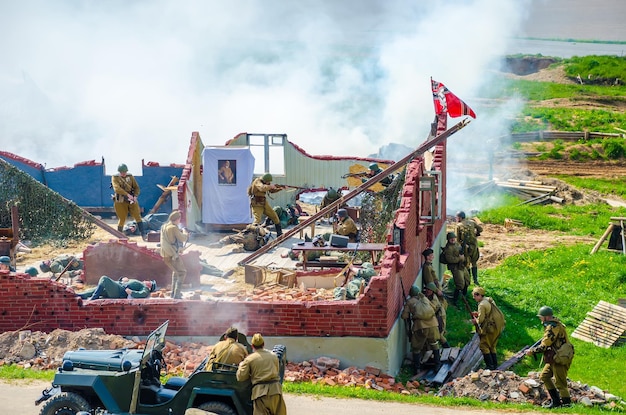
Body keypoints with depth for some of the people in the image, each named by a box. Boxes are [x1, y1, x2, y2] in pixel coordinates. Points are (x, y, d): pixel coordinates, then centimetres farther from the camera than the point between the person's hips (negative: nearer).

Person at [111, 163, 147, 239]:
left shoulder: (130, 177, 5)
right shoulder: (115, 178, -5)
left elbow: (136, 187, 6)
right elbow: (117, 188, -21)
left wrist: (135, 196, -14)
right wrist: (127, 194, -29)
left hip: (131, 200, 2)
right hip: (120, 201, -2)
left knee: (138, 217, -8)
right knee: (122, 219, 3)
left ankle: (144, 235, -11)